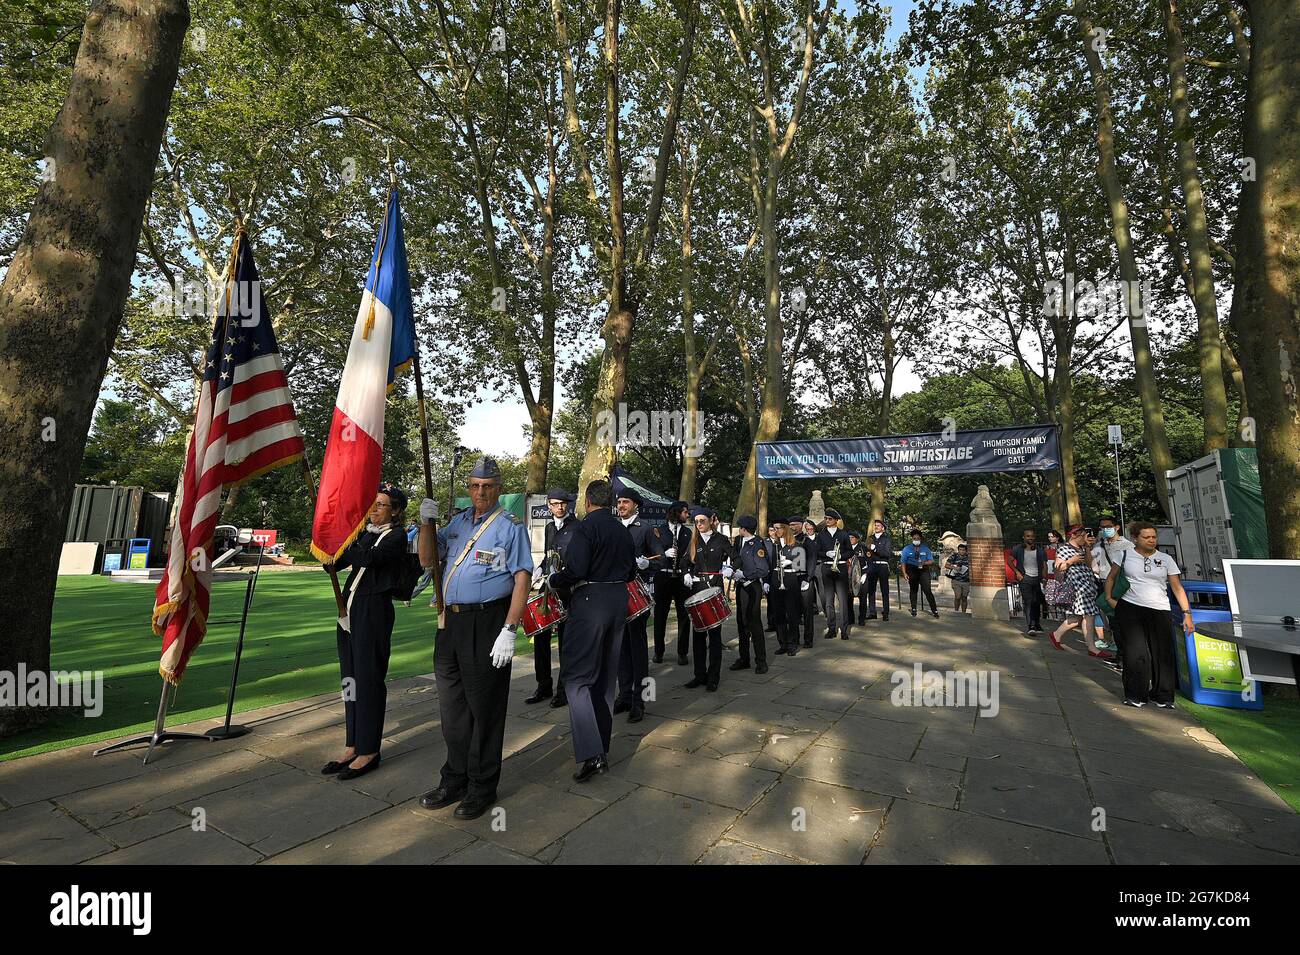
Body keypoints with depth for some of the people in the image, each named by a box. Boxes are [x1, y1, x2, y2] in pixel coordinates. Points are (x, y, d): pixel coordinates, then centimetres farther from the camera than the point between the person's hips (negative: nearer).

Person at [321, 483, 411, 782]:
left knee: (368, 679, -1)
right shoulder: (364, 532, 14)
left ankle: (368, 751, 11)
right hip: (350, 608, 7)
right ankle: (352, 746, 25)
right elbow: (334, 564, 12)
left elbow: (367, 559, -23)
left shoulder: (396, 536, -6)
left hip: (374, 611, -7)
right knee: (350, 677, 13)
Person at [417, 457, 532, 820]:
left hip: (487, 624, -6)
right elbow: (427, 559, 13)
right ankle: (455, 779, 35)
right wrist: (426, 523, -3)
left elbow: (522, 580, -12)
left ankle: (481, 787, 22)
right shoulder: (458, 521, 13)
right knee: (452, 706, 17)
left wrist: (508, 631, -20)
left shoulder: (510, 526, -6)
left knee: (484, 708, 5)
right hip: (451, 623, 7)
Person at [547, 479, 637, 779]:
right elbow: (632, 571, 14)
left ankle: (590, 753, -10)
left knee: (577, 676, -2)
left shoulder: (585, 526, -12)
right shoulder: (624, 530, 9)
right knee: (605, 677, 14)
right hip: (619, 601, 7)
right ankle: (602, 748, 24)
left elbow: (575, 570, -20)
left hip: (590, 601, -7)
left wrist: (553, 580, -3)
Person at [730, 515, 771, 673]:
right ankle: (744, 659, 23)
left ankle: (761, 662, 8)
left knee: (754, 624, -3)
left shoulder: (757, 545, -14)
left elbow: (764, 570, -17)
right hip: (741, 587, 8)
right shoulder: (740, 543, 10)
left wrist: (743, 574, -16)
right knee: (742, 623, 13)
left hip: (752, 587, -8)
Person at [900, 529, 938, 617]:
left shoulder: (926, 549, 11)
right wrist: (904, 573, -8)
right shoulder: (907, 549, 7)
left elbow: (931, 561, 7)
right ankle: (914, 609, 15)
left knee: (927, 590, -10)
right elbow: (903, 562, 3)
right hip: (912, 571, 0)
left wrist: (924, 563, -14)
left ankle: (934, 609, -5)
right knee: (913, 590, 5)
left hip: (923, 571, 0)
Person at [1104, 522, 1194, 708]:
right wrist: (1109, 597, 5)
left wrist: (1186, 613, -4)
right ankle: (1136, 696, 7)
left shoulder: (1166, 560, 7)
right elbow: (1111, 577, 16)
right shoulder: (1125, 554, 6)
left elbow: (1177, 588, 4)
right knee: (1136, 654, -4)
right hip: (1130, 609, -1)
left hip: (1159, 611, 1)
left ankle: (1162, 696, 16)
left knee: (1162, 654, 1)